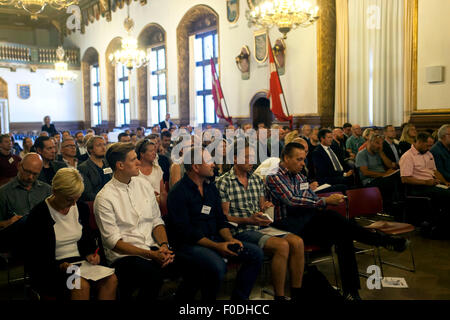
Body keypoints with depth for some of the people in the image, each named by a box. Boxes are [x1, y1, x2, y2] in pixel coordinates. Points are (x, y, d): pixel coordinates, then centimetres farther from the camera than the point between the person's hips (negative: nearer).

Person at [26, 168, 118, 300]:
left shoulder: (82, 207, 7)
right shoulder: (38, 215, -10)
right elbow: (34, 257, -8)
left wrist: (90, 254, -2)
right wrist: (59, 267, -23)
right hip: (53, 268, -5)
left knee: (111, 279, -23)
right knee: (82, 285, -35)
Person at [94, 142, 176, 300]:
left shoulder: (144, 185, 11)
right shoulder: (104, 198, -7)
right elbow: (113, 241, -10)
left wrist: (164, 245, -8)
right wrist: (151, 254, -18)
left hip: (153, 248, 5)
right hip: (123, 255, -5)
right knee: (154, 276, -34)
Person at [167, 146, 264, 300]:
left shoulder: (211, 188, 14)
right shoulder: (178, 193, -10)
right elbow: (185, 231, -16)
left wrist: (230, 239, -4)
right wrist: (216, 246, -21)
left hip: (215, 238, 8)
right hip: (190, 244, -7)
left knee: (256, 253, -6)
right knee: (218, 266, -35)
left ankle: (239, 297, 4)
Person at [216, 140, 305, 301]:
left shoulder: (257, 179, 18)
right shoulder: (223, 182, -2)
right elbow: (224, 217, -6)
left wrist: (265, 208, 0)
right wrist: (249, 220, -19)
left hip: (261, 227, 7)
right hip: (240, 231, -6)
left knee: (297, 241, -19)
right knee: (282, 245, -29)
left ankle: (297, 294, -10)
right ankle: (279, 296, -18)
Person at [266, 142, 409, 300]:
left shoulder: (300, 177, 21)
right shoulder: (273, 177, -3)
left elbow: (314, 199, 24)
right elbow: (291, 201, -16)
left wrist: (332, 199, 2)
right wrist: (325, 201, -19)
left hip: (310, 225, 7)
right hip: (288, 226, -7)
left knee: (342, 235, -22)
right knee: (329, 216, -31)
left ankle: (351, 291, -23)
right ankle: (384, 241, -23)